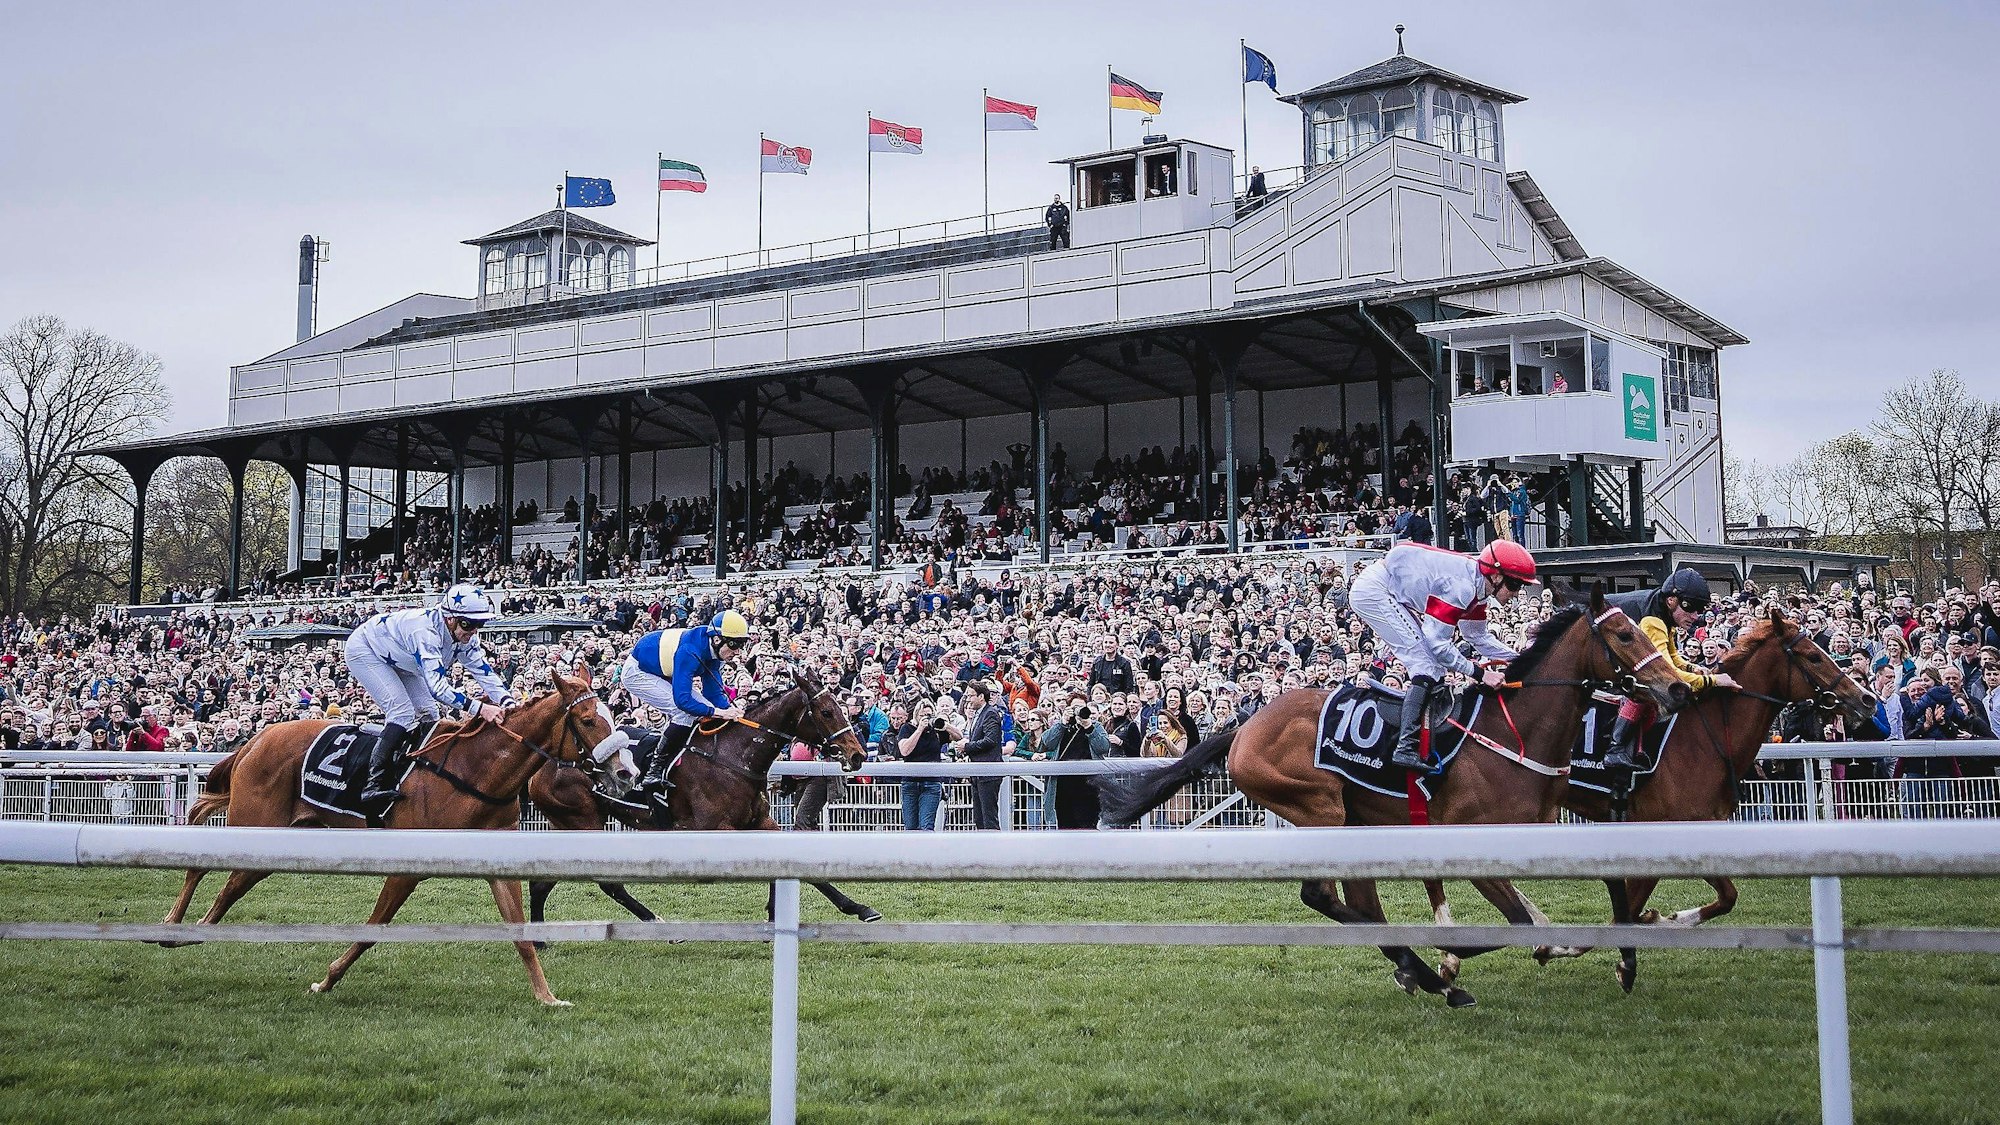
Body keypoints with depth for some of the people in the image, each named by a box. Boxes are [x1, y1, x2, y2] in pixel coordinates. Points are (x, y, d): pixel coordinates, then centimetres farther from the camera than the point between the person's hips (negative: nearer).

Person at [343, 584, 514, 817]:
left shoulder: (465, 636, -15)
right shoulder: (425, 631, -41)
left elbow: (483, 671, -15)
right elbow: (436, 684, -49)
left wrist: (507, 701, -33)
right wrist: (479, 708, -58)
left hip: (395, 661, 9)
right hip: (364, 651, -9)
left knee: (428, 713, 1)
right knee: (403, 711, -24)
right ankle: (372, 784, -28)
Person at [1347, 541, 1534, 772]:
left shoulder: (1477, 586, 6)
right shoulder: (1461, 587, -24)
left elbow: (1479, 637, 17)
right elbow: (1437, 644, -23)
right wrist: (1480, 674, -20)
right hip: (1373, 591, -11)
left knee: (1429, 662, 11)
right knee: (1427, 661, -15)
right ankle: (1406, 748, -23)